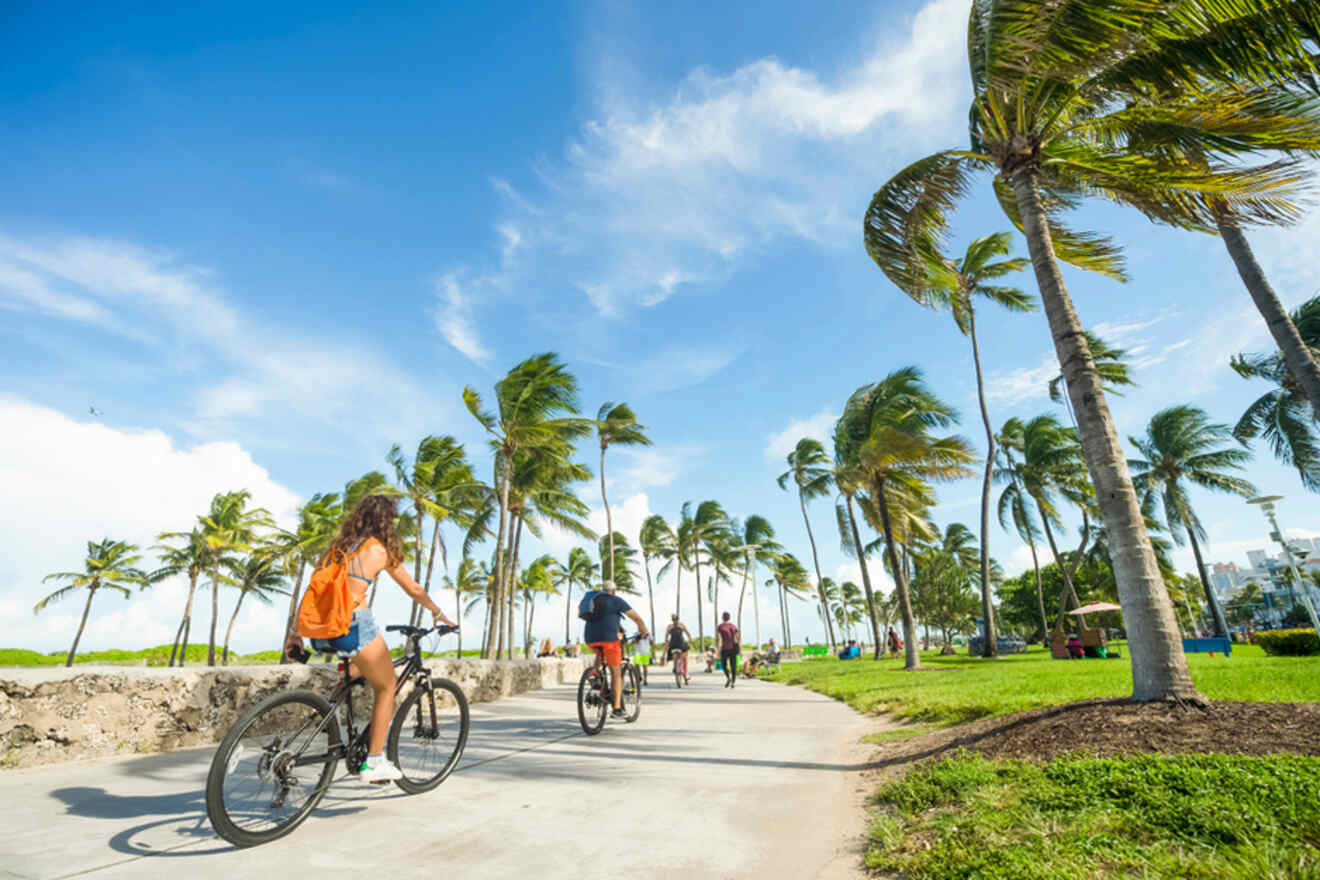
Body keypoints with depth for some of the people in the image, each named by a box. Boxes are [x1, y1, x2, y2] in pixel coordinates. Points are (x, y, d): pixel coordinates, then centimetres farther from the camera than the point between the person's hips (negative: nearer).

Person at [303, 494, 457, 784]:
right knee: (386, 687, 12)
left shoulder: (337, 545, 15)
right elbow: (414, 590, 10)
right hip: (353, 623, -6)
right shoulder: (381, 550, 2)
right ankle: (374, 761, 13)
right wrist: (438, 614, 25)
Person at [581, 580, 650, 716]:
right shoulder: (616, 600, 7)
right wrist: (645, 632, 22)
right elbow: (636, 618, 7)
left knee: (600, 653, 37)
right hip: (608, 637, -5)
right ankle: (617, 708, -3)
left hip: (590, 639, 5)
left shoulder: (593, 599, 24)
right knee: (615, 673, 4)